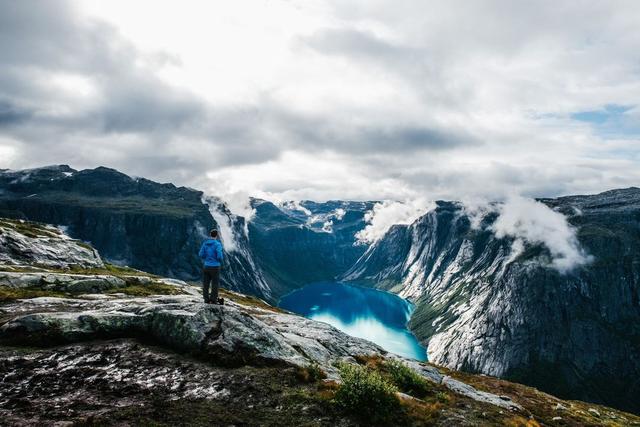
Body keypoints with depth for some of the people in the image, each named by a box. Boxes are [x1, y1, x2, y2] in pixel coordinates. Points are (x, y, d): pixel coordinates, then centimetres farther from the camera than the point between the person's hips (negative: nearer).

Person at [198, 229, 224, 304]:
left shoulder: (205, 243, 2)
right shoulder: (217, 244, -14)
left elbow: (201, 254, 1)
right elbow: (219, 256, -18)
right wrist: (220, 261, 5)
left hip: (206, 266, 5)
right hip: (215, 266, -5)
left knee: (205, 283, 10)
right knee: (215, 283, 5)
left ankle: (206, 299, 15)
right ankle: (213, 299, 6)